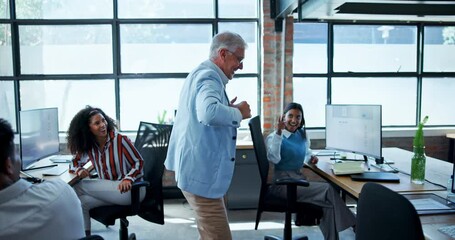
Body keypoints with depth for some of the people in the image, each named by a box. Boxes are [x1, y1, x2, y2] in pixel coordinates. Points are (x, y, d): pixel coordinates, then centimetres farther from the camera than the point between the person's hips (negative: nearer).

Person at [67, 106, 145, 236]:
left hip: (130, 188, -6)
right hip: (108, 189, 6)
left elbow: (139, 162, -9)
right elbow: (75, 163, 16)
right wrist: (79, 170, -8)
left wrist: (128, 179, -28)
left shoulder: (120, 140, -13)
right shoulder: (88, 147, 3)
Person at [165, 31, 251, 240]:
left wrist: (228, 110, 13)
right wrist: (238, 113, -21)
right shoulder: (209, 76, -18)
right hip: (201, 171, -11)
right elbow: (209, 112, -39)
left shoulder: (202, 73, 17)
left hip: (198, 168, 11)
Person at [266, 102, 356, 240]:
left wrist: (311, 158, 9)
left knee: (327, 185, -23)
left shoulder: (302, 135, 12)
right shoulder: (273, 137, -6)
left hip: (300, 177, 6)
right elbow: (274, 159, -24)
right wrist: (278, 133, -26)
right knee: (327, 190, -23)